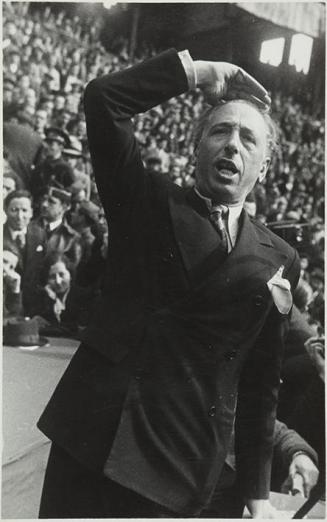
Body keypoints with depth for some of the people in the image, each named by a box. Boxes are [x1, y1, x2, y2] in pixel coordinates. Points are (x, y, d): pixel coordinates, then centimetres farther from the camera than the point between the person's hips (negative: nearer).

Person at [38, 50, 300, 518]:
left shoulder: (278, 260, 6)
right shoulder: (148, 201, 6)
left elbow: (260, 383, 8)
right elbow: (102, 99, -5)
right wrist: (199, 71, -2)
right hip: (92, 434, 0)